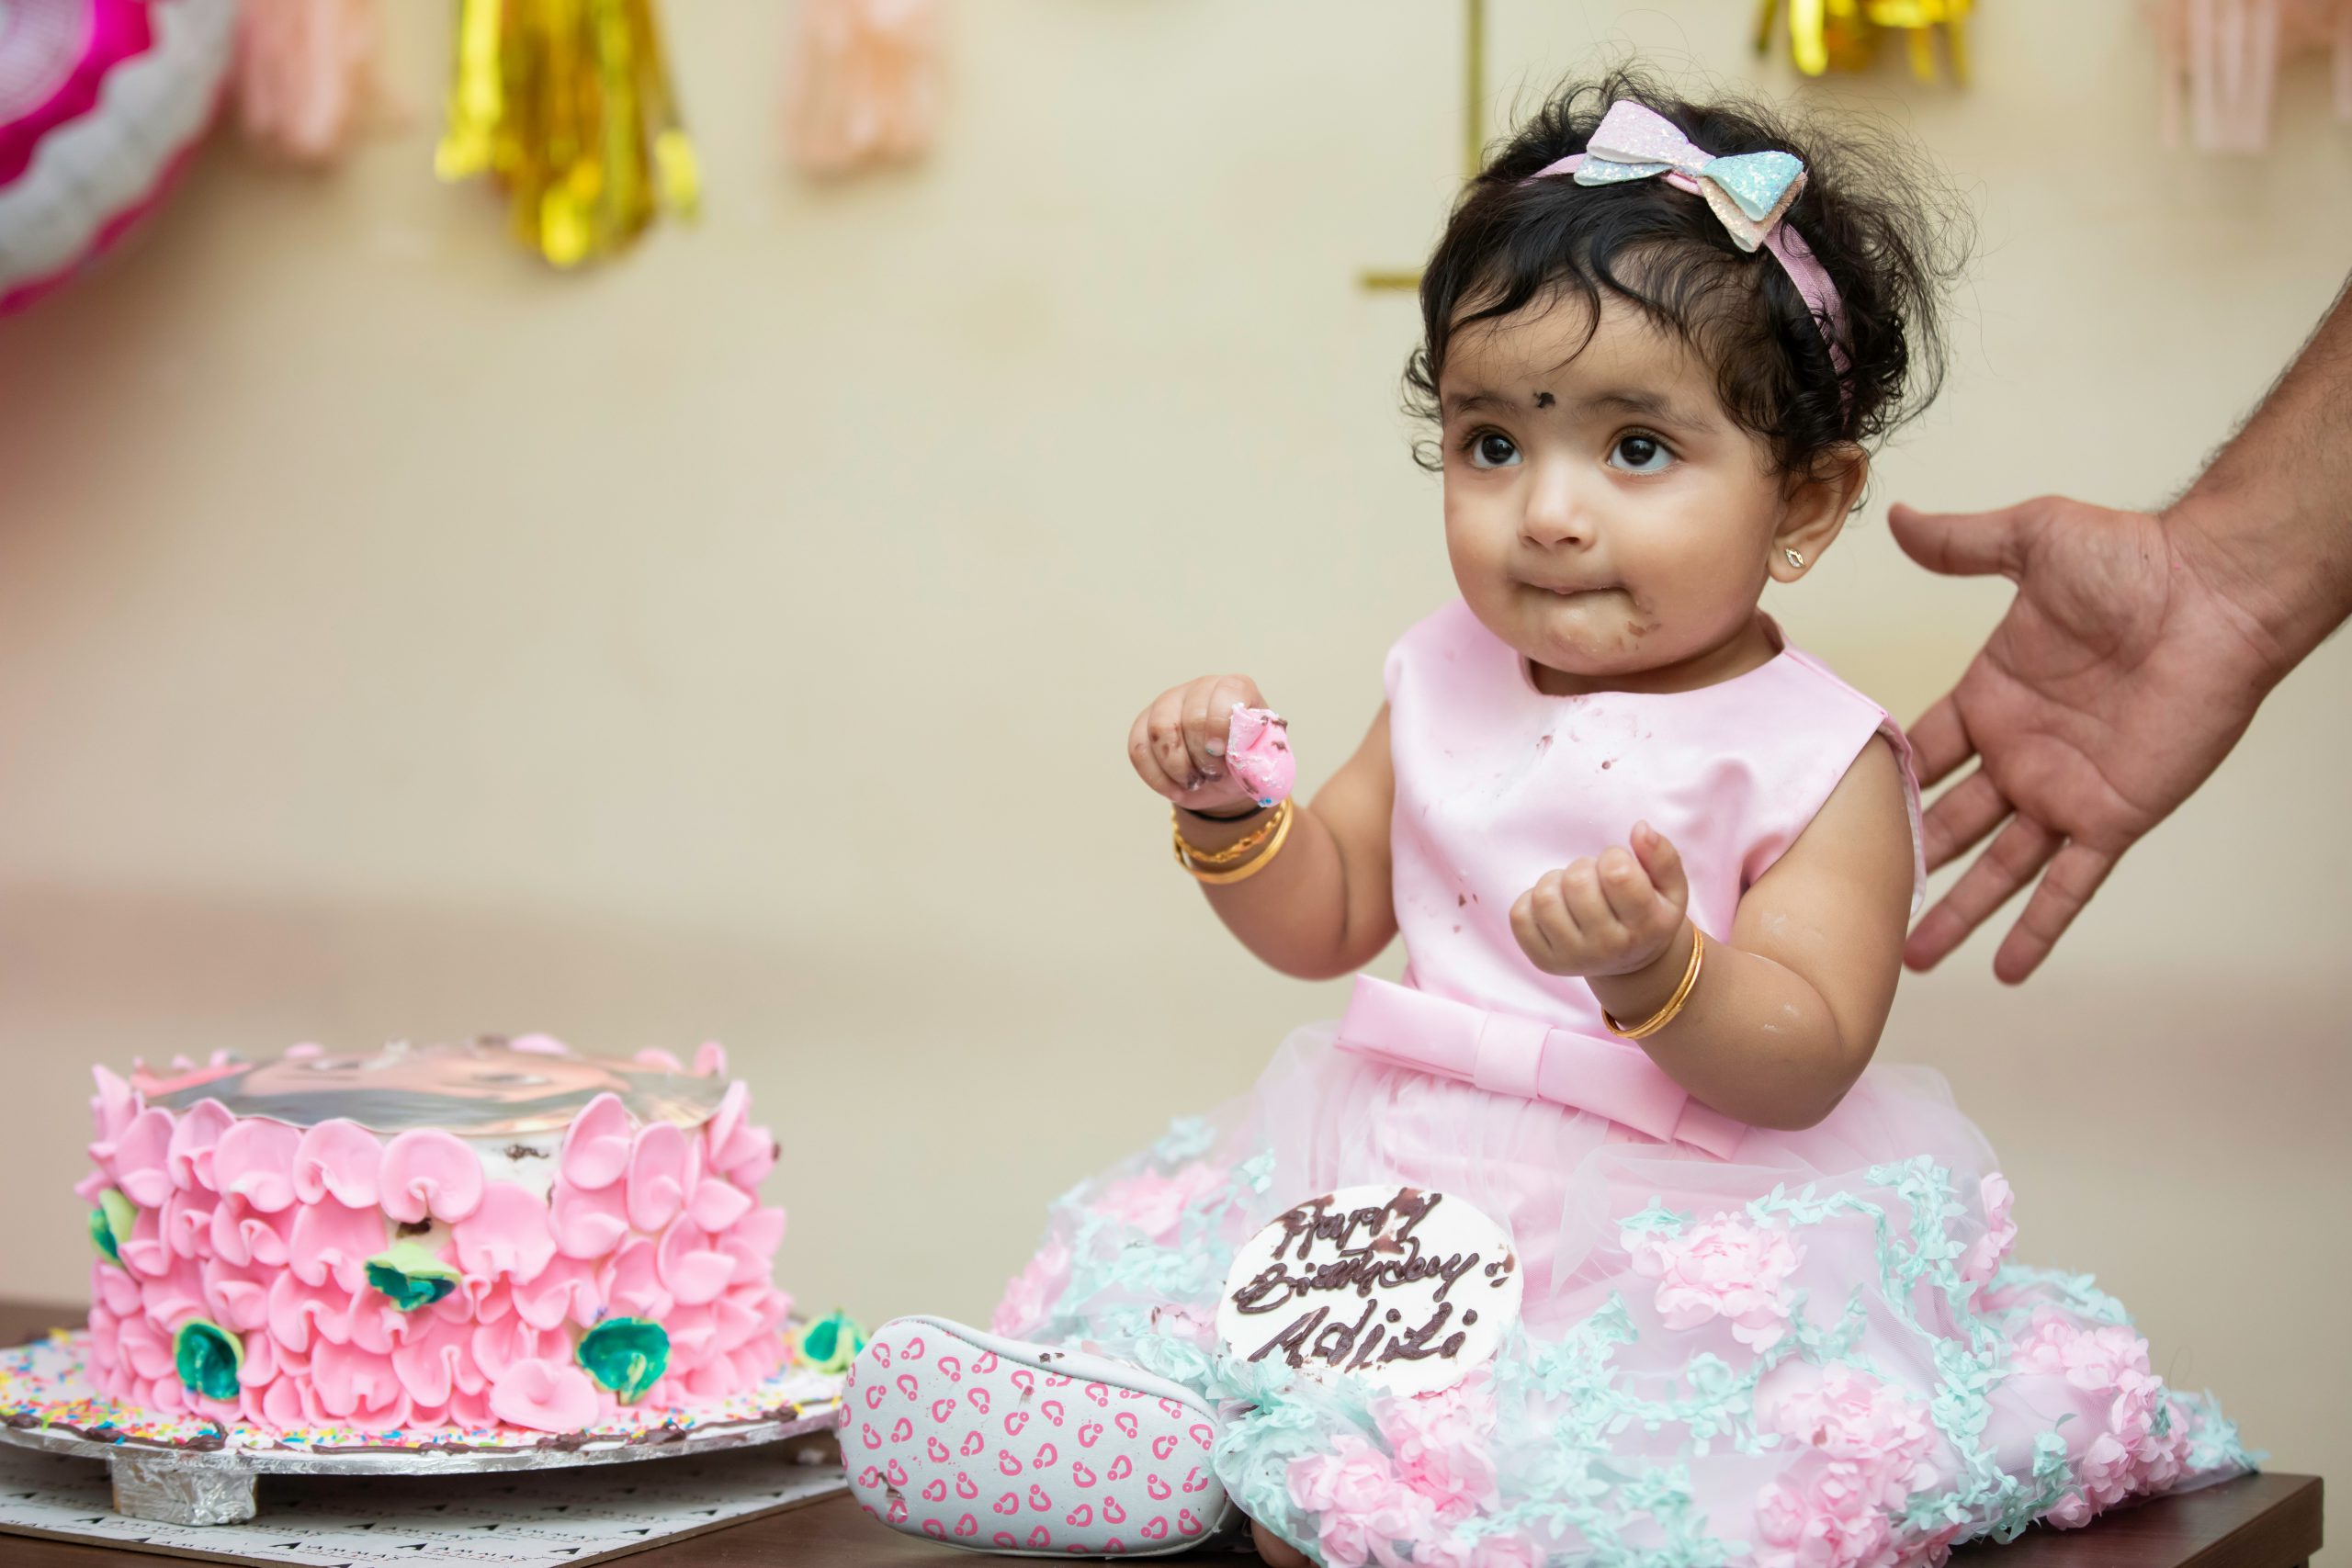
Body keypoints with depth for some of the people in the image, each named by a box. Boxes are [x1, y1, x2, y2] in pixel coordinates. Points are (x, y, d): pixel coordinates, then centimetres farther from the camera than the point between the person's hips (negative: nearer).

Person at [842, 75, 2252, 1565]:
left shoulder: (1819, 757, -9)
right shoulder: (1446, 685, 9)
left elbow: (1800, 1067, -18)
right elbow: (1324, 922, 18)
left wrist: (1657, 970, -38)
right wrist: (1233, 811, -2)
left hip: (1679, 1215, -6)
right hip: (1412, 1182, 6)